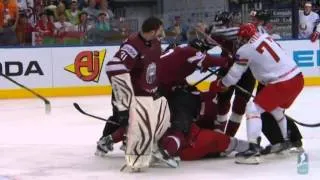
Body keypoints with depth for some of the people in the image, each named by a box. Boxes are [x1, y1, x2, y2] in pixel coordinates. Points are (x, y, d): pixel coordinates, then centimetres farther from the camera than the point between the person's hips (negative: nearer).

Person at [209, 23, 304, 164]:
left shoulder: (245, 50, -7)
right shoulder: (266, 37, 12)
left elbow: (233, 77, -1)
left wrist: (217, 86, 15)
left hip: (282, 84, -8)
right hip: (297, 78, 8)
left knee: (253, 109, -4)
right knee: (275, 109, 30)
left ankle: (253, 149, -15)